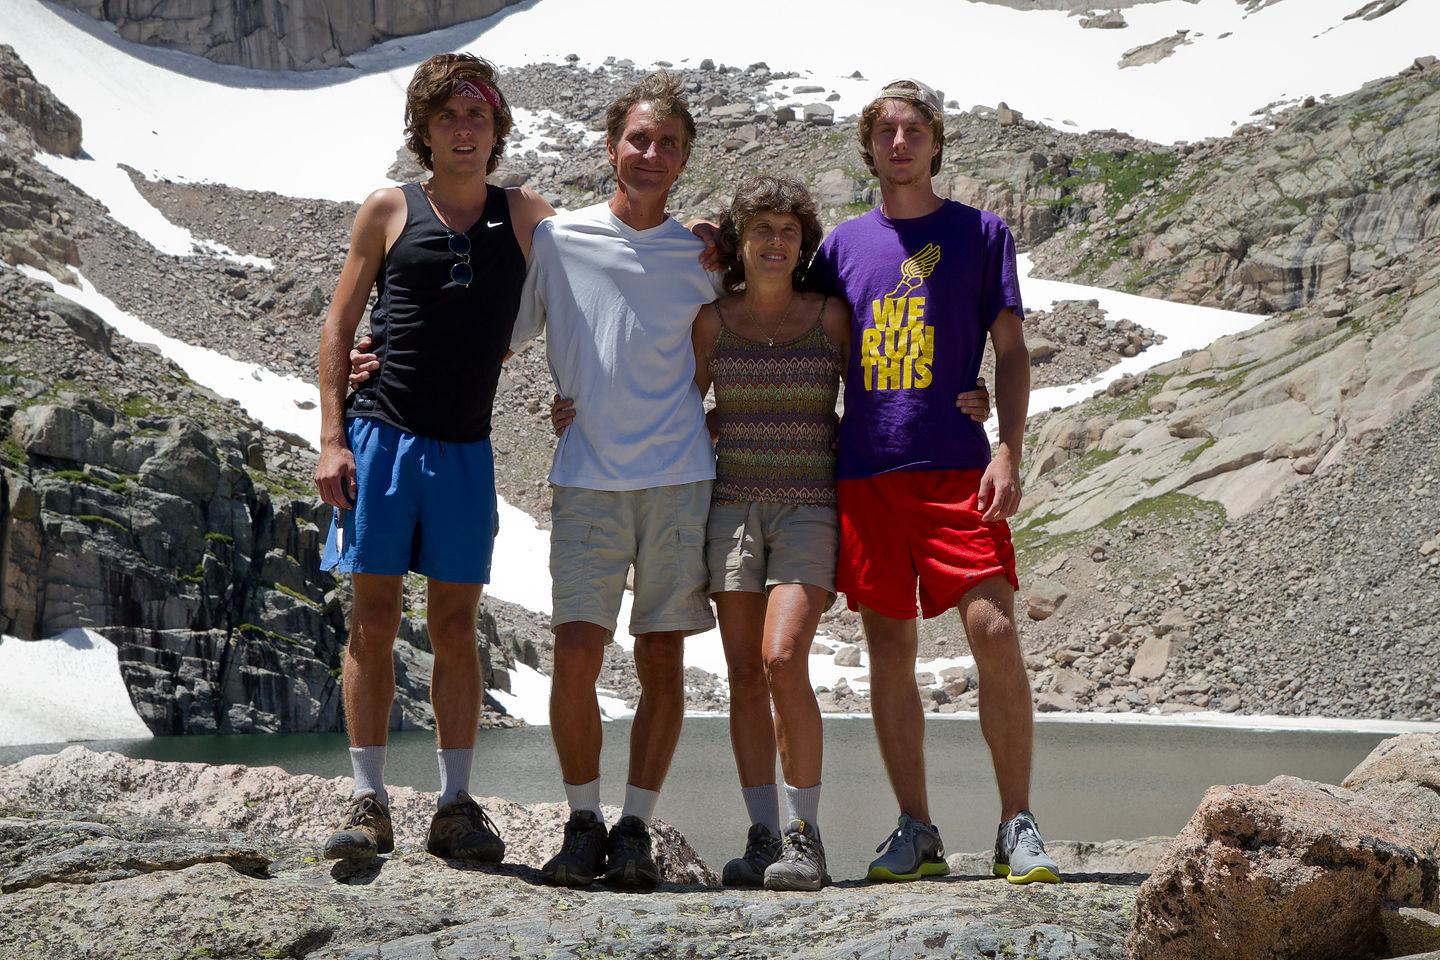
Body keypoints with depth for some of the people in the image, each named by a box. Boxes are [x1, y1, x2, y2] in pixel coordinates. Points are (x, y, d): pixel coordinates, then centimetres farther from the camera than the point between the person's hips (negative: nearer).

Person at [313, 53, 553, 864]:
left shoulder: (525, 217, 8)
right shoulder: (389, 211, 3)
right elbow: (339, 325, 3)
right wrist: (331, 439, -4)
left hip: (466, 448, 2)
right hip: (381, 433, -1)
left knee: (456, 627, 5)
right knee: (375, 620, -1)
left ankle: (456, 805, 12)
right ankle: (369, 804, 5)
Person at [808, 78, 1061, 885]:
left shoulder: (981, 233, 7)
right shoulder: (844, 244, 15)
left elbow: (1010, 351, 4)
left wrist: (1009, 453, -8)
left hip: (957, 468, -3)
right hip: (867, 469, 3)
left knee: (995, 633, -13)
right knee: (889, 649, 4)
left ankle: (1018, 826, -4)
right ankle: (916, 831, 12)